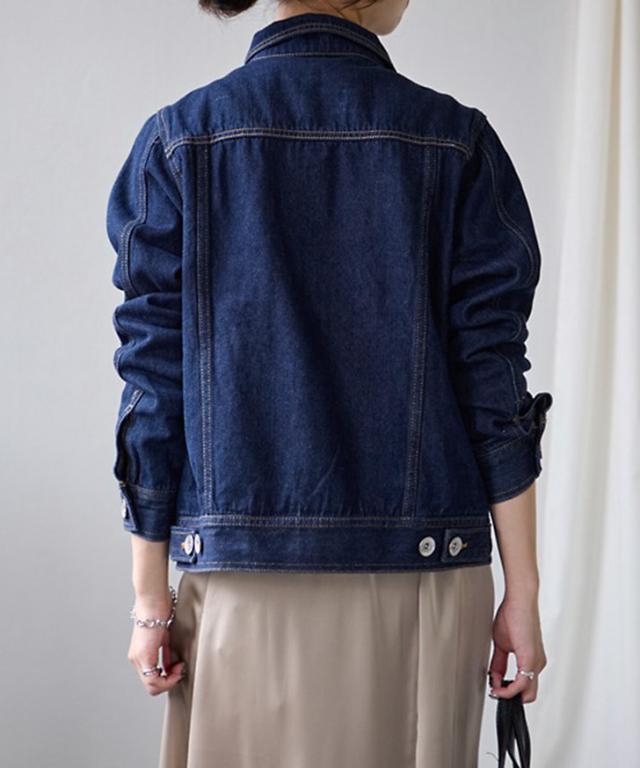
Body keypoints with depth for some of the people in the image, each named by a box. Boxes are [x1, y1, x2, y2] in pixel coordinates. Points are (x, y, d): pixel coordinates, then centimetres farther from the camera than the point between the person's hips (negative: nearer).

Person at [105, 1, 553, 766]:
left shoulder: (180, 139, 0)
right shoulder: (456, 140, -1)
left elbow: (154, 383, -2)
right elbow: (494, 382, -4)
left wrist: (151, 595, 4)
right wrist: (521, 592, 2)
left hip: (245, 580, 0)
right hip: (424, 570, 0)